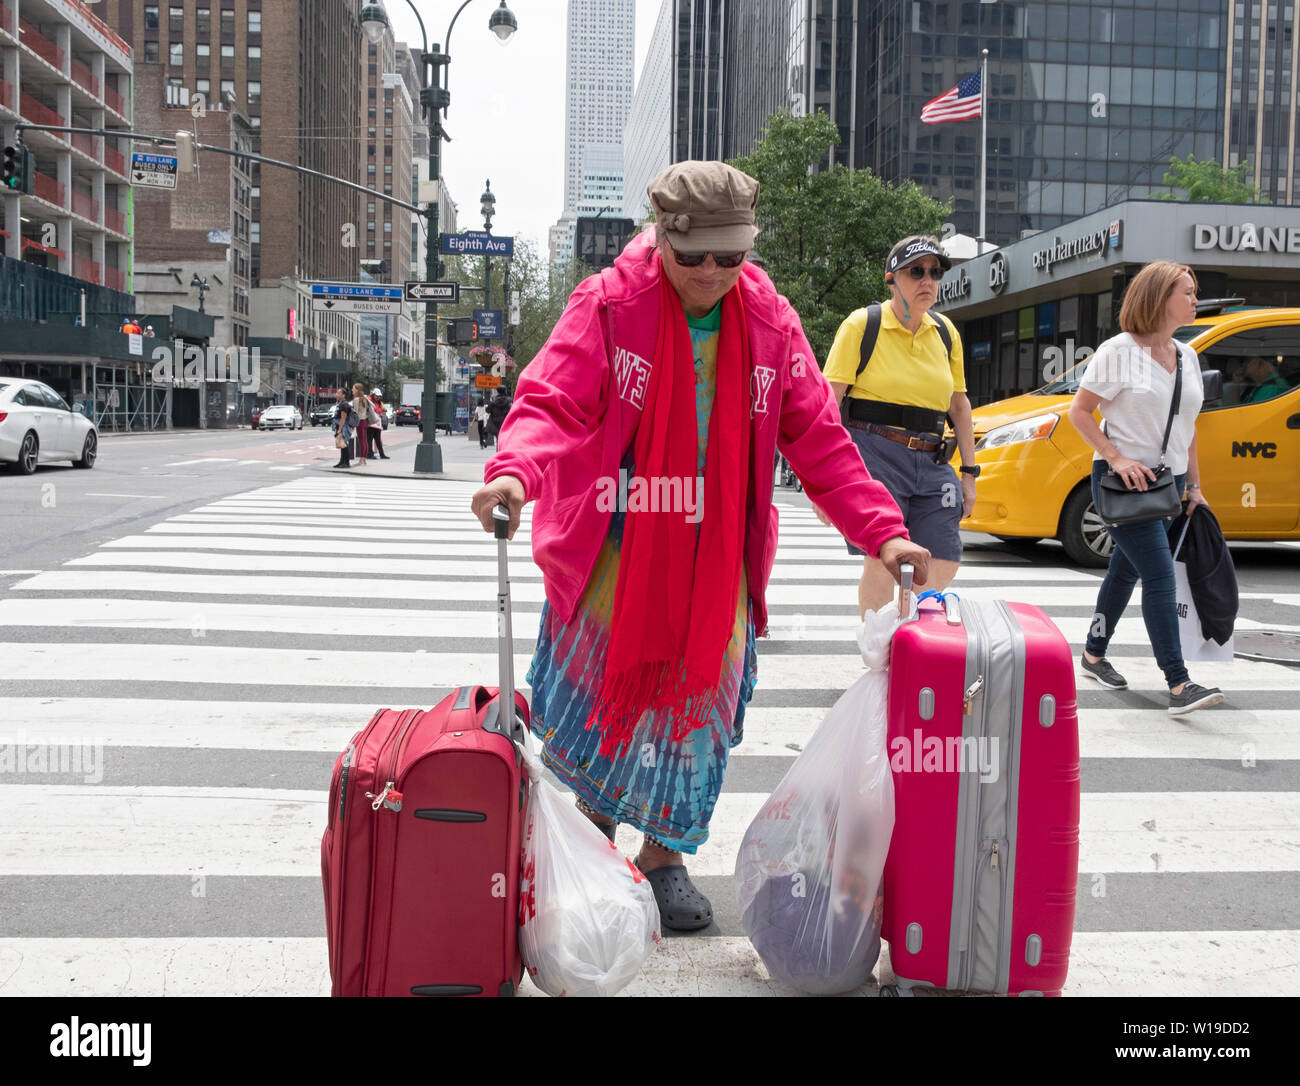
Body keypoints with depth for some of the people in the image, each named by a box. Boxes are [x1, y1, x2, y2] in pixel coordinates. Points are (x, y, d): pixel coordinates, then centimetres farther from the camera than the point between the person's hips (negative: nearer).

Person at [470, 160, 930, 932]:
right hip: (613, 555, -2)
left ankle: (664, 854, 30)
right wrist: (515, 471, -39)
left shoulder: (770, 324, 1)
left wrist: (881, 530, -7)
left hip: (715, 563, 3)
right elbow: (552, 401, -17)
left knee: (696, 702, 10)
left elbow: (819, 438, 2)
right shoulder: (609, 306, -9)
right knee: (599, 695, 6)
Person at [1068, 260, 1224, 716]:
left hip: (1167, 481, 7)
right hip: (1124, 482, -7)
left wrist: (1194, 487, 17)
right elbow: (1079, 411, -9)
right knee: (1160, 575, -15)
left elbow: (1187, 429, 19)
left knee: (1125, 571, 15)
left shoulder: (1187, 357, 12)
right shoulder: (1119, 350, -9)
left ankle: (1094, 654, 31)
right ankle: (1179, 685, -17)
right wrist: (1116, 457, -19)